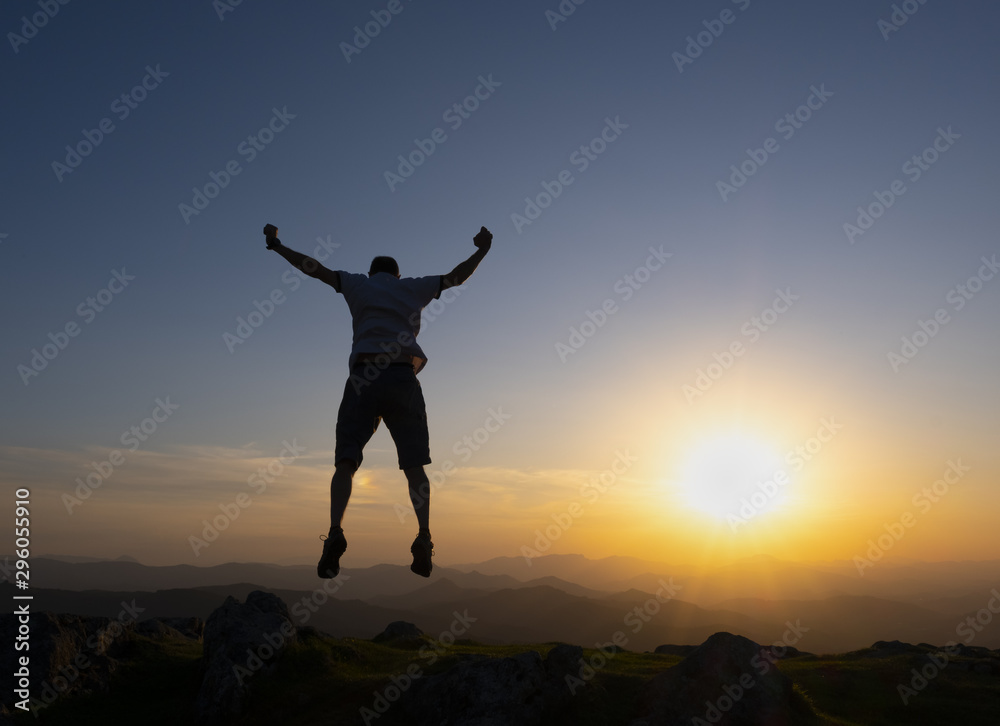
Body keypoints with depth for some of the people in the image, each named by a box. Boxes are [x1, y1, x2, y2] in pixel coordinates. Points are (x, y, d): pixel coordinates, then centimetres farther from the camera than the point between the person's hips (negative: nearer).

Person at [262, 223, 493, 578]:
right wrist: (482, 250, 46)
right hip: (404, 378, 1)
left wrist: (276, 245, 39)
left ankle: (335, 532, -25)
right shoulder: (412, 287, 21)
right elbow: (457, 276, 31)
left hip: (364, 377, 0)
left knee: (345, 461, -3)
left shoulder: (358, 284, 20)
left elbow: (313, 267, 25)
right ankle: (423, 536, -12)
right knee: (414, 465, 4)